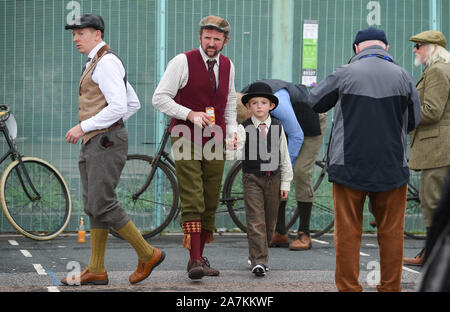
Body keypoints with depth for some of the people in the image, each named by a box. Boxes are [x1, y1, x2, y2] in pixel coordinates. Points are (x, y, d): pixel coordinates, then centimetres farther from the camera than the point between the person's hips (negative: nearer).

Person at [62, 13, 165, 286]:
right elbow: (134, 104, 23)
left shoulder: (107, 62, -11)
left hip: (106, 143, -11)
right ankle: (96, 270, 8)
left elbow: (119, 106, -22)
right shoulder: (97, 64, 21)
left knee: (103, 205, -12)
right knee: (93, 206, 7)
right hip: (92, 144, 11)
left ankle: (148, 254, -2)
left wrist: (83, 127, -17)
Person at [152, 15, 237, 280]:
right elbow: (160, 98, -8)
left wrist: (232, 129, 9)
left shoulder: (228, 65, 10)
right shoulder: (183, 62, -7)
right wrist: (190, 114, -18)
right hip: (186, 138, -5)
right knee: (192, 201, -12)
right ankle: (195, 261, -16)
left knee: (211, 202, 6)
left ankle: (200, 256, 17)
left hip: (215, 141, 5)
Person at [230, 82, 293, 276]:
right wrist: (233, 149, -40)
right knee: (255, 221, -9)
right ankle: (258, 261, -11)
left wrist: (285, 183, 7)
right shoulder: (244, 128, -6)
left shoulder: (277, 127, 3)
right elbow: (239, 154, -16)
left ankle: (257, 255, 26)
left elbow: (284, 156, 8)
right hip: (252, 178, -3)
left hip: (273, 178, 3)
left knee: (269, 221, 10)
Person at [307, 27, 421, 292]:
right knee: (391, 233, 10)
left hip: (349, 166, -1)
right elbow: (415, 121, 11)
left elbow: (314, 103, 10)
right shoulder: (403, 76, 0)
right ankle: (391, 287, 13)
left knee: (348, 233, 5)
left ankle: (348, 287, 6)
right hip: (392, 167, 1)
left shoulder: (344, 74, -5)